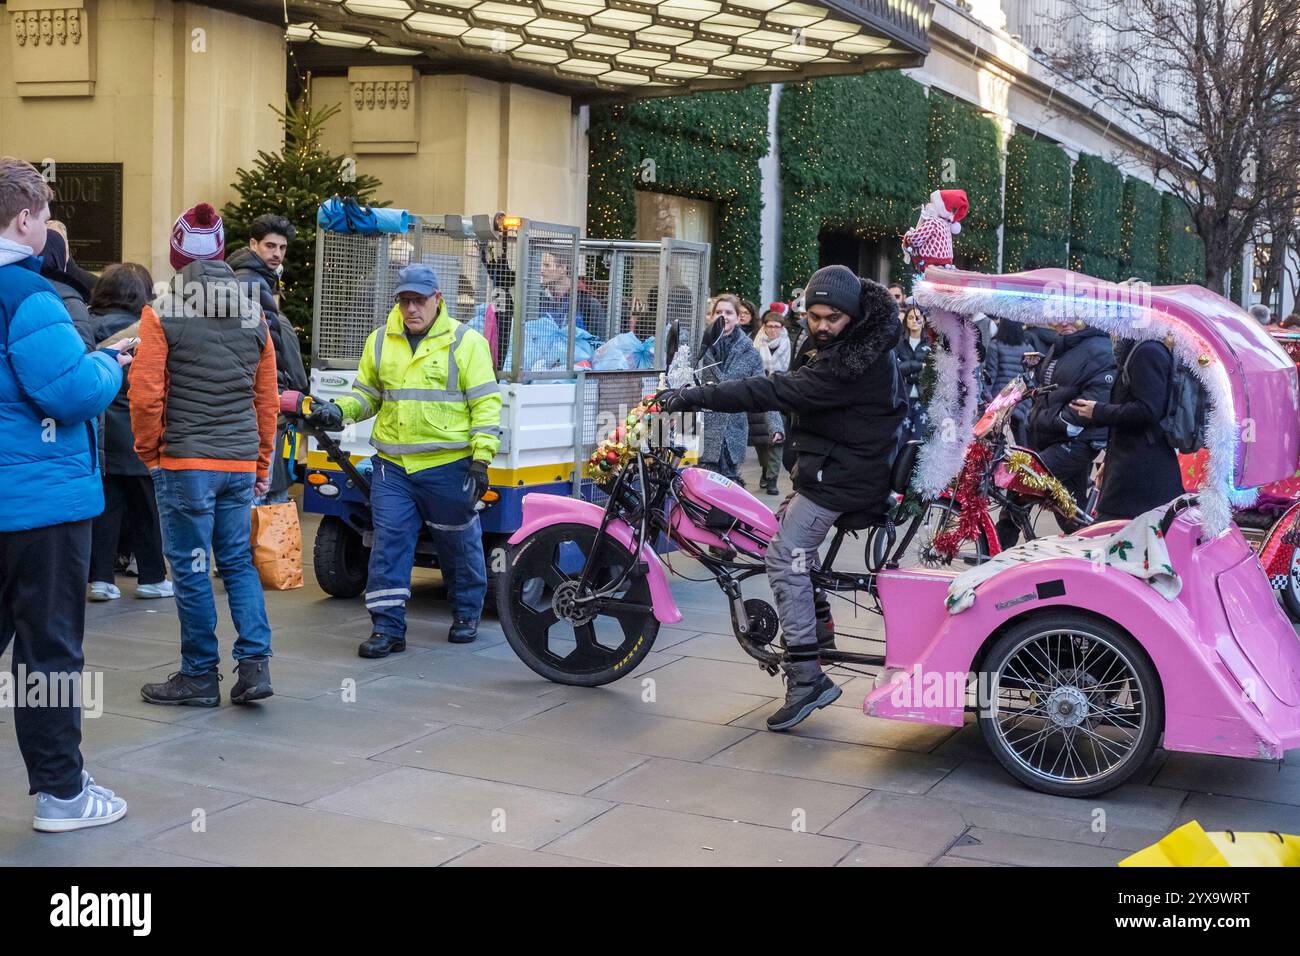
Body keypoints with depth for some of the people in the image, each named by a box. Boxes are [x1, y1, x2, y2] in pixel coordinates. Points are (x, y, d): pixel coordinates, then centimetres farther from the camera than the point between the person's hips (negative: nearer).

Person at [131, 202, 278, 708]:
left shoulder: (162, 312, -7)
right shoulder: (254, 315, 7)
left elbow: (146, 394, -11)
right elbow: (267, 398, 10)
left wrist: (150, 451, 3)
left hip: (185, 462, -4)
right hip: (241, 462, 5)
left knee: (191, 570, 4)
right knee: (238, 560, 14)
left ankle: (200, 676, 13)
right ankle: (255, 662, 5)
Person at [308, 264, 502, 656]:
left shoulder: (465, 342, -3)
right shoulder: (381, 341, 9)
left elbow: (486, 404, -5)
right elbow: (367, 393, 18)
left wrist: (481, 459, -12)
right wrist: (339, 410, -2)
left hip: (448, 465, -3)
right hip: (392, 465, 3)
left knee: (459, 544, 10)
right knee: (389, 543, -1)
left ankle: (466, 615, 30)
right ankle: (387, 628, 6)